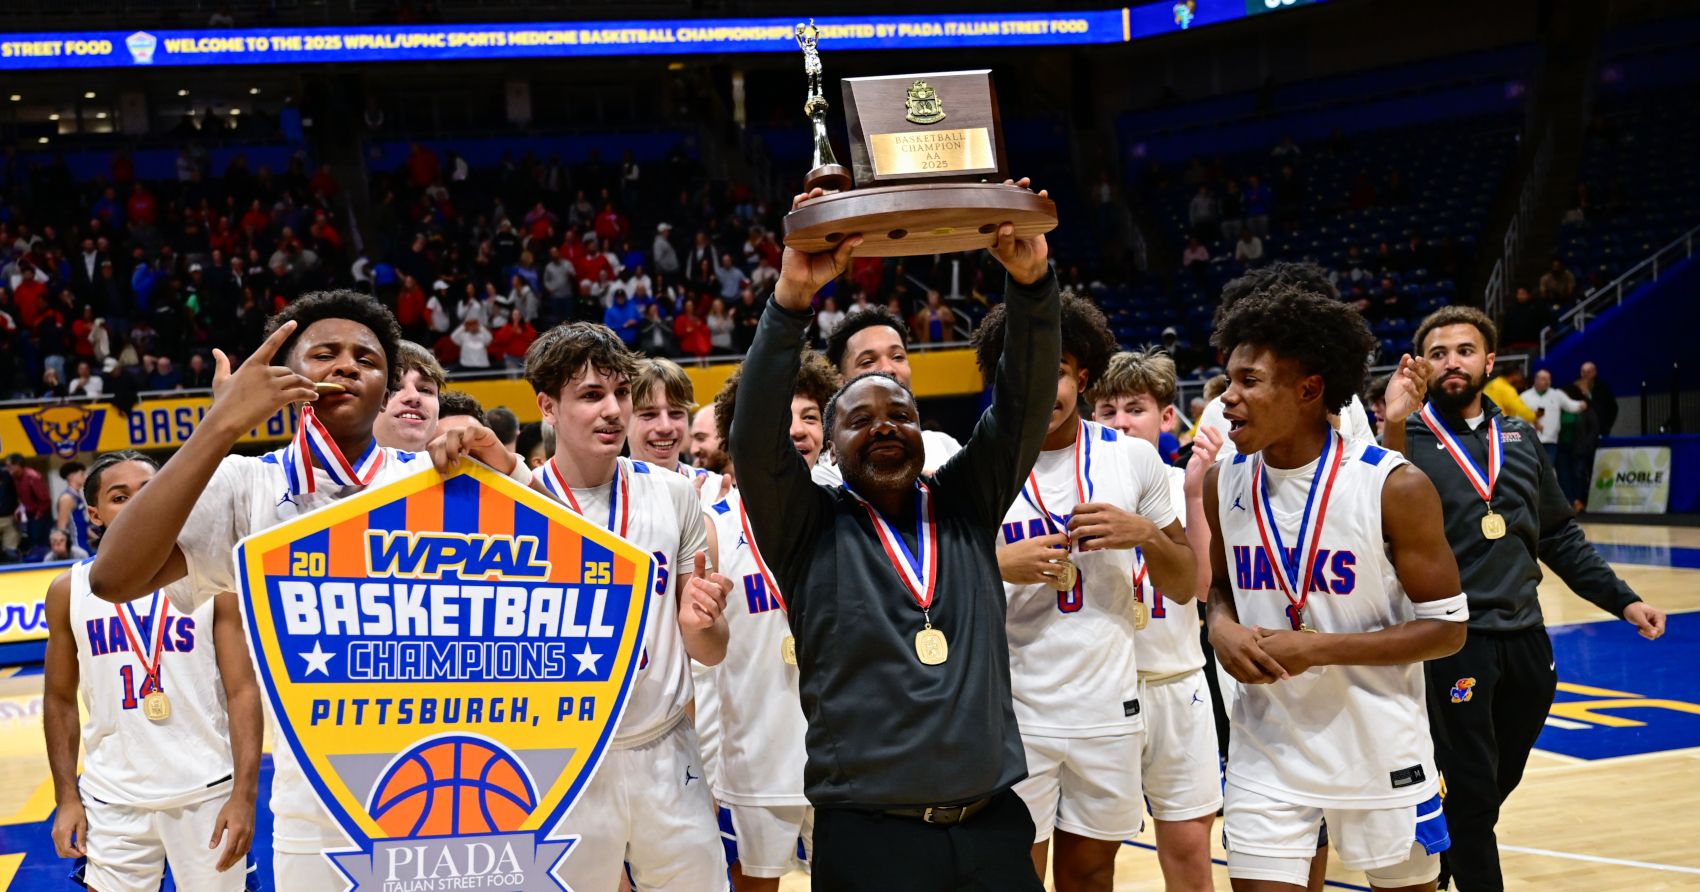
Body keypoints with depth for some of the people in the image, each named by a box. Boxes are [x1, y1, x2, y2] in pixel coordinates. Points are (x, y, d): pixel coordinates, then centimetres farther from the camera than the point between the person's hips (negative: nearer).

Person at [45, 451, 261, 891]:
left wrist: (245, 795, -13)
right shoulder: (69, 591, 3)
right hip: (112, 801, 2)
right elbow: (60, 700, 10)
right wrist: (67, 798, 3)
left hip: (207, 794, -1)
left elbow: (242, 692, -5)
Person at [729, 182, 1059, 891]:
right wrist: (792, 298, -24)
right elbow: (756, 438, -13)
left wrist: (1030, 280, -17)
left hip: (994, 828, 3)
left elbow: (1025, 402, -1)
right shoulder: (809, 528, 2)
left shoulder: (966, 503, 9)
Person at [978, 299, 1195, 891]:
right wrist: (999, 566, -18)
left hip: (1110, 710, 2)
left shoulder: (1134, 459, 2)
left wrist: (1145, 533, -10)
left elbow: (1186, 585, 9)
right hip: (1014, 715, -2)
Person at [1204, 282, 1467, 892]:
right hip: (1266, 750, 3)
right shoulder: (1224, 483, -2)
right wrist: (1222, 629, -9)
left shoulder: (1394, 488, -15)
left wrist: (1318, 647, -20)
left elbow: (1447, 628, -12)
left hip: (1379, 750, -2)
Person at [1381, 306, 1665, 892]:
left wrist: (1622, 599, 10)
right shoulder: (1409, 440, -8)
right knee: (1471, 795, 0)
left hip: (1525, 638, 6)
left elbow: (1559, 536, 17)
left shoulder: (1520, 437, 9)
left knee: (1496, 786, 18)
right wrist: (1393, 427, -39)